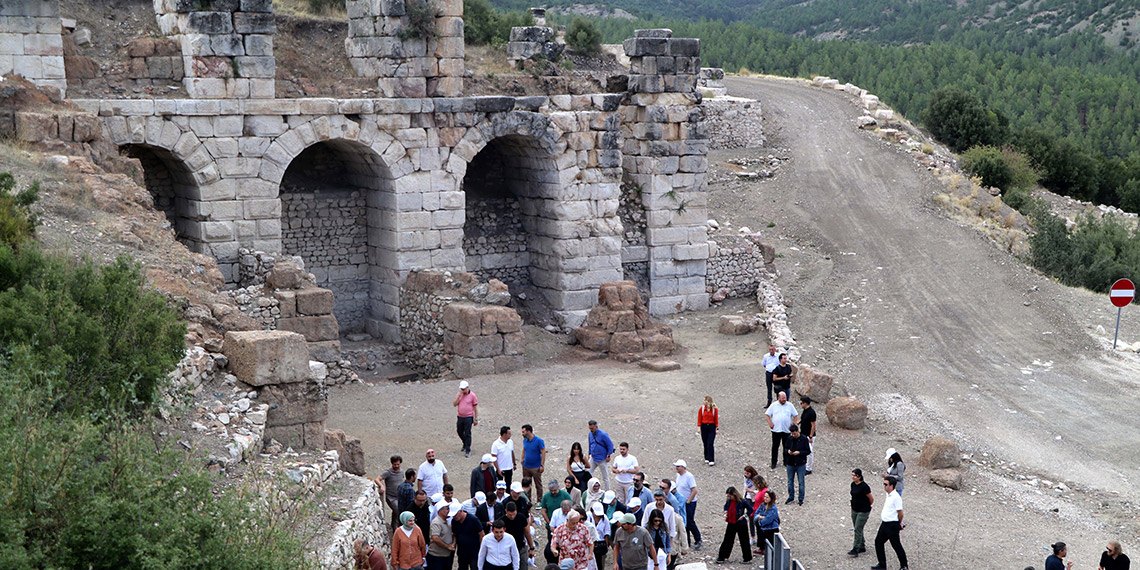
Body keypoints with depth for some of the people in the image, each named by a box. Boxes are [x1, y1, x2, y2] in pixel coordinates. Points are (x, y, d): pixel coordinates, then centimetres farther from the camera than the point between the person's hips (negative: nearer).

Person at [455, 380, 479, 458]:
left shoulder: (472, 395, -7)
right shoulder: (459, 394, 6)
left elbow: (475, 407, -4)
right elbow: (454, 404, -2)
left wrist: (476, 419, -5)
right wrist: (459, 396, -14)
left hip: (468, 417, -5)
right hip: (460, 417, 5)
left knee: (467, 434, -6)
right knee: (459, 432, 17)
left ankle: (468, 450, -2)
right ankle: (465, 444, 42)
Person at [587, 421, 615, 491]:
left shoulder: (603, 435, -17)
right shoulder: (590, 434, 3)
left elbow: (610, 445, -12)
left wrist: (608, 456, -12)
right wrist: (589, 454, 15)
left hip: (602, 459, -6)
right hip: (593, 458, 6)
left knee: (605, 477, 4)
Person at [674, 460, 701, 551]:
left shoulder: (689, 476, -19)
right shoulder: (678, 475, 6)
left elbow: (694, 491, -20)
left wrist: (687, 502, -18)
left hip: (689, 503, -8)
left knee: (690, 522, -5)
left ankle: (698, 540, 13)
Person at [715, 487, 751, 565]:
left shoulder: (741, 502, -17)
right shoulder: (729, 501, -1)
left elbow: (750, 509, -9)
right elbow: (726, 507, 21)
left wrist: (744, 516, -16)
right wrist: (726, 512, 2)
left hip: (741, 524, -5)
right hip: (731, 524, 5)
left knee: (744, 542, 5)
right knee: (727, 541, 7)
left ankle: (748, 559, 15)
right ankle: (722, 557, 12)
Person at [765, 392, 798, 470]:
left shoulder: (790, 405, 4)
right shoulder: (774, 405, 1)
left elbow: (796, 415, 10)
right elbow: (767, 414, 5)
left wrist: (793, 424, -2)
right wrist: (770, 423, -5)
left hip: (787, 430, 1)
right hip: (776, 430, -1)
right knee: (775, 446, 3)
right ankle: (773, 463, 13)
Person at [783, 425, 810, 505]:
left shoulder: (804, 439, -10)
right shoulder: (789, 438, -1)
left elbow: (808, 451, -7)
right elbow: (785, 448, 10)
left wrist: (799, 452, -21)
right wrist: (788, 451, -13)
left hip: (801, 464, -3)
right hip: (790, 463, 3)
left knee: (801, 482, 5)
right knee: (790, 481, 13)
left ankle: (801, 499, 17)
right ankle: (790, 497, 28)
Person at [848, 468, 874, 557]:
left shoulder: (864, 486, -20)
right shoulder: (853, 484, 3)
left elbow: (871, 499, -11)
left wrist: (866, 506, 5)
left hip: (863, 511, -8)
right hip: (854, 510, 8)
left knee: (858, 529, -8)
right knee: (858, 529, 13)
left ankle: (856, 550, -4)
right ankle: (862, 547, 25)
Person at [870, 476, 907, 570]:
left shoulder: (896, 497, -20)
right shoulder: (888, 495, 9)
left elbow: (900, 512, -17)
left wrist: (899, 523, -4)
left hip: (892, 525, -10)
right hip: (885, 523, 10)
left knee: (896, 545, 1)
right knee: (878, 542, 13)